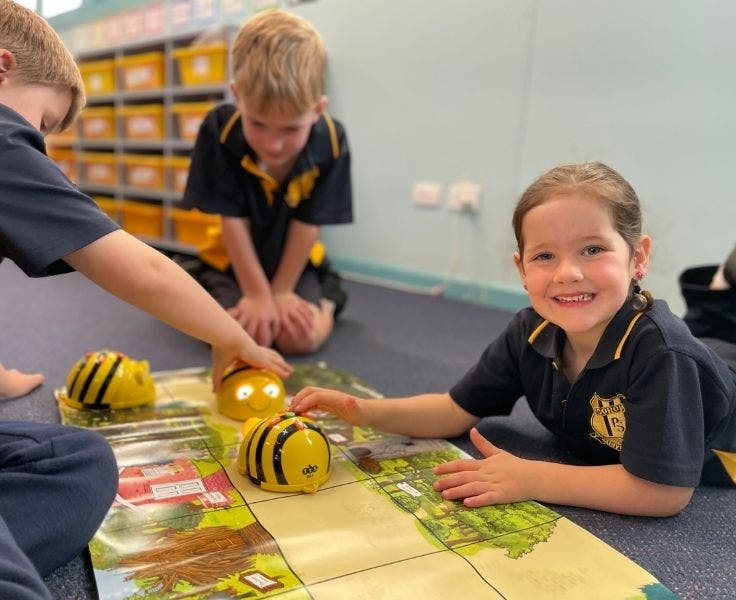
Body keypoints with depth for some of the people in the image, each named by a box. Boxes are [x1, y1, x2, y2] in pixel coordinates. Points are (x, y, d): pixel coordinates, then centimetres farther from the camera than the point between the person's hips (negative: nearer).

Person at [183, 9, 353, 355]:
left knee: (298, 337, -20)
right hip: (233, 261, 0)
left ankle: (328, 298, 15)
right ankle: (200, 291, 14)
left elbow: (307, 224, -17)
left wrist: (281, 291, -12)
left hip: (295, 262, 0)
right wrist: (258, 294, -17)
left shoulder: (331, 143, -24)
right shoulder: (219, 131, -25)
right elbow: (233, 220, -19)